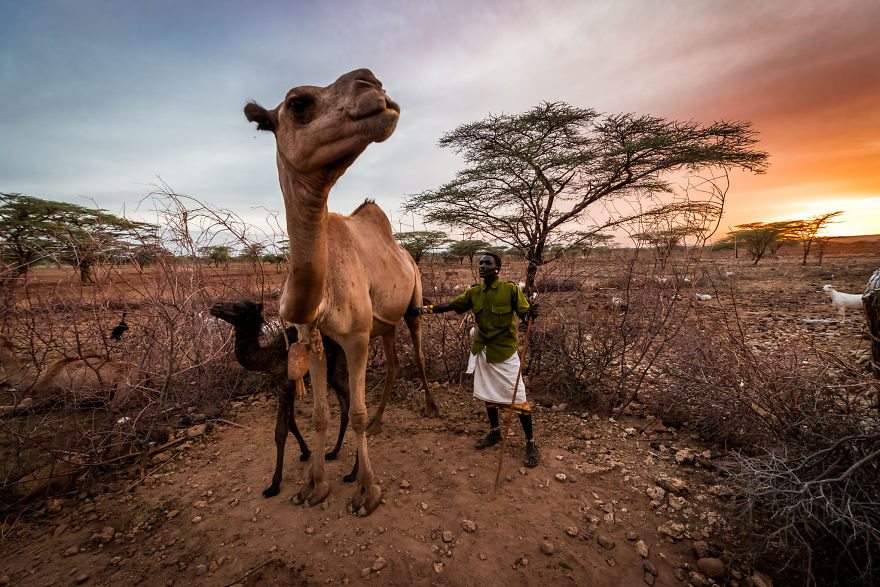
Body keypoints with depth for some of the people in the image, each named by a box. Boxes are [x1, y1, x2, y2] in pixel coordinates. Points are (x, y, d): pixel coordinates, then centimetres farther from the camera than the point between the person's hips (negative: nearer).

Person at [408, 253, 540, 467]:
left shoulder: (510, 289, -12)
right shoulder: (474, 292, 2)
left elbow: (525, 314, -12)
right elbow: (451, 305, 6)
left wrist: (531, 314, -37)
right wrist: (422, 309, 2)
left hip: (504, 350, -5)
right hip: (483, 350, 6)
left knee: (517, 397, -1)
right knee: (488, 393, 18)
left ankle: (531, 444, 16)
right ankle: (494, 433, 39)